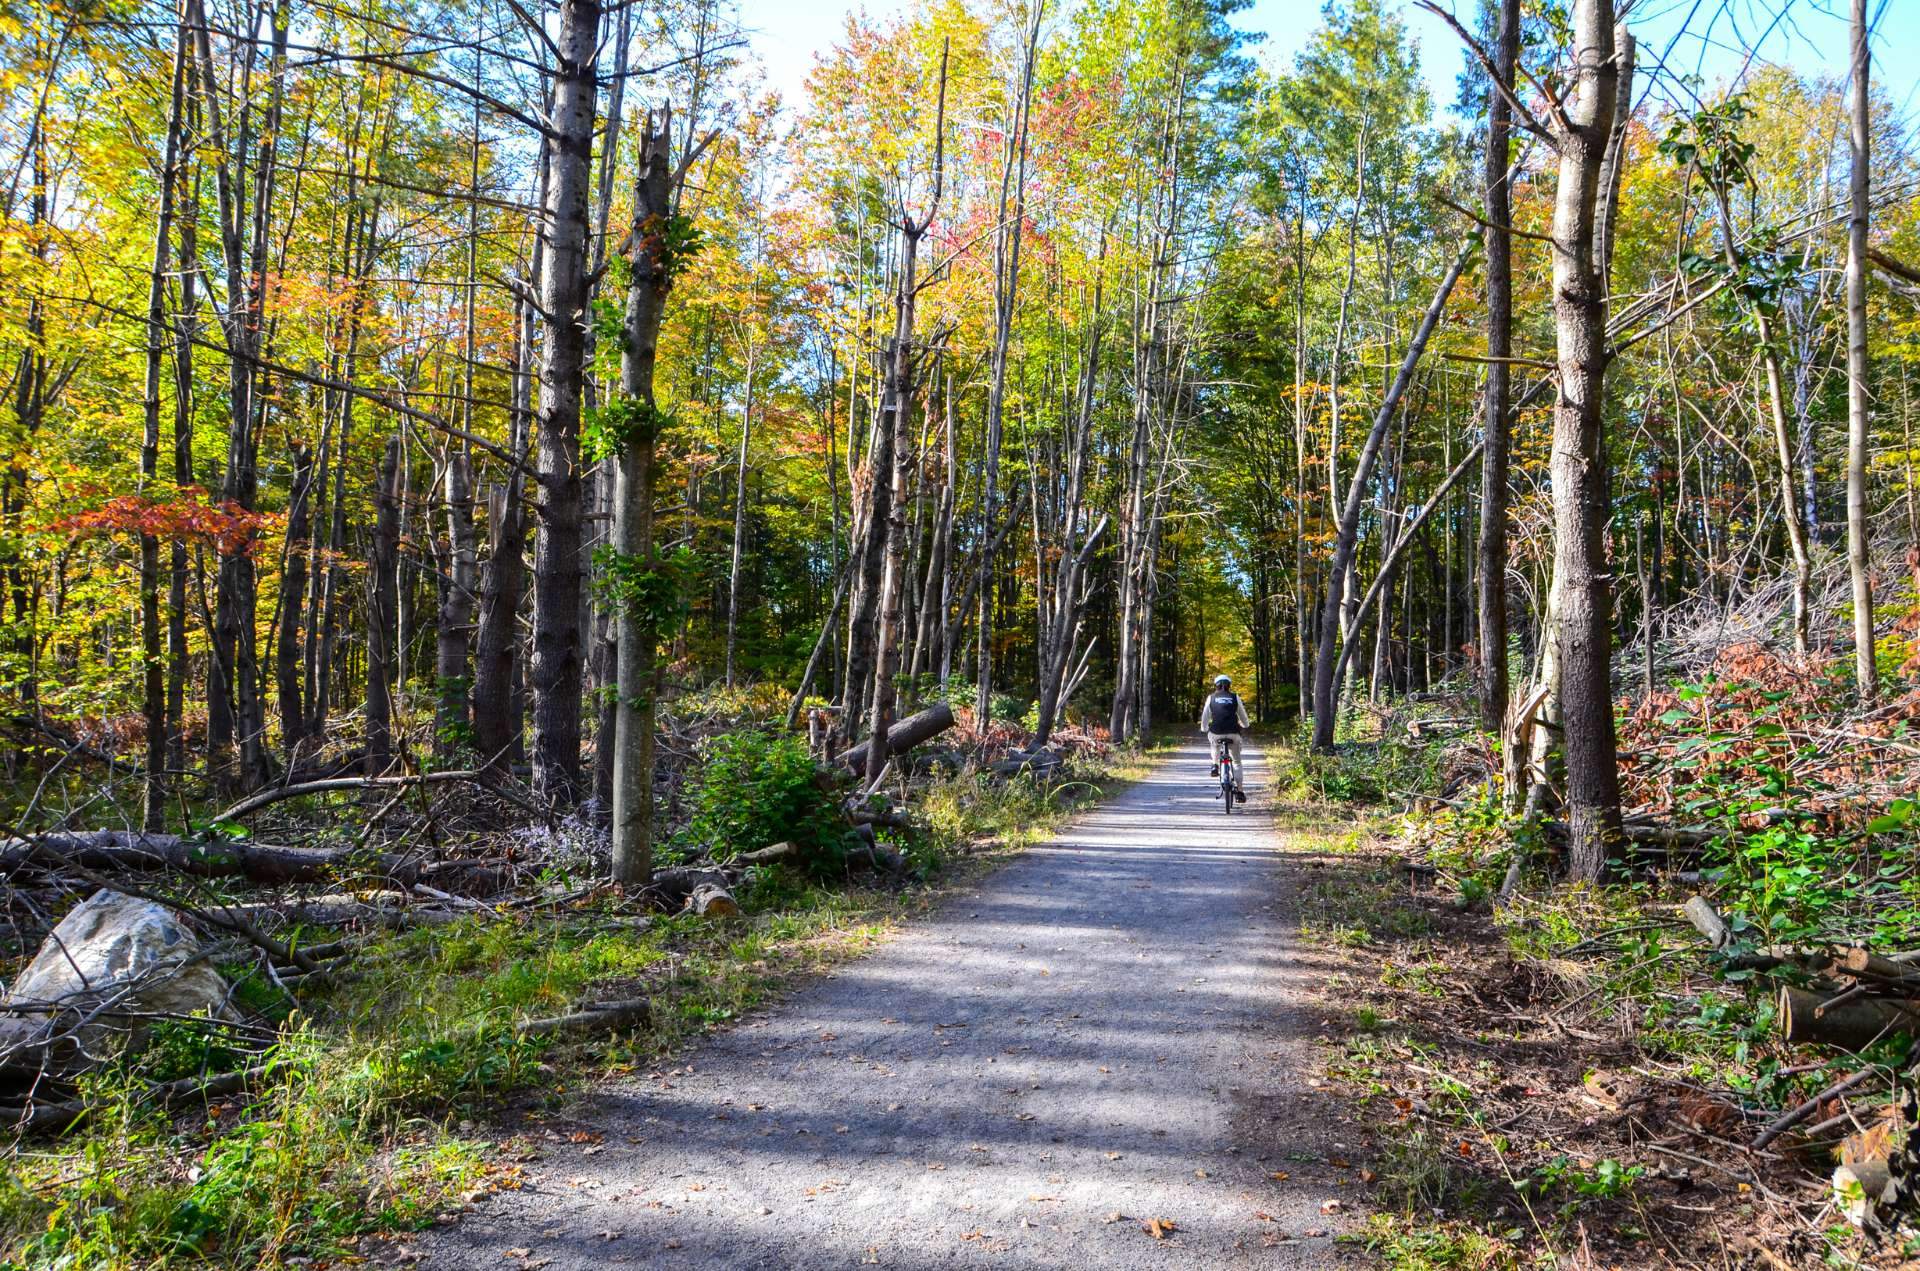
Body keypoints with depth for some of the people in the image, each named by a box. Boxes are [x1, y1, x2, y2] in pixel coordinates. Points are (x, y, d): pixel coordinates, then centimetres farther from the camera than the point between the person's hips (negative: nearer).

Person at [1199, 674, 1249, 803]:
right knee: (1237, 762, 15)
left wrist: (1204, 729, 31)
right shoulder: (1235, 697, 12)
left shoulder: (1211, 697, 10)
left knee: (1214, 742, 38)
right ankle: (1240, 791, 5)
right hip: (1233, 734, 0)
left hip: (1216, 733, 0)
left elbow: (1205, 716, 12)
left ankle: (1215, 765, 20)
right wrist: (1245, 725, 42)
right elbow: (1243, 715, 20)